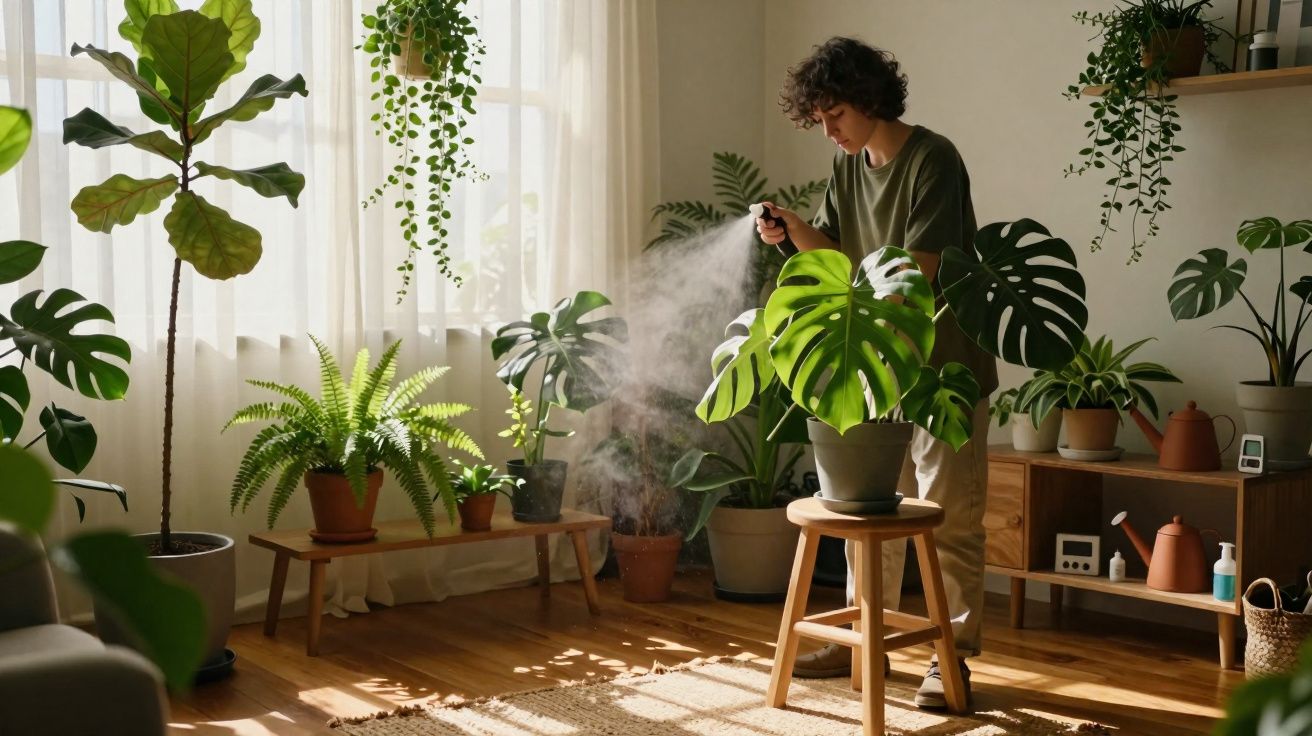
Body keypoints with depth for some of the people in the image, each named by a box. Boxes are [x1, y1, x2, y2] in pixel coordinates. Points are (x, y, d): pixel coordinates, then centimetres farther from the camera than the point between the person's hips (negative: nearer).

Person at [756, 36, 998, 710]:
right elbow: (837, 252, 10)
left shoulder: (932, 160, -15)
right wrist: (793, 230, -9)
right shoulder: (848, 164, 8)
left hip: (945, 369, -7)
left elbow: (918, 271, -21)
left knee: (950, 518, 0)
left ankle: (954, 654, 8)